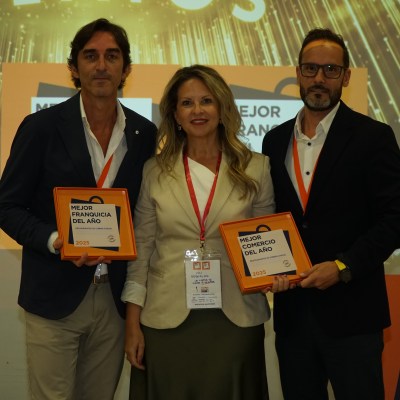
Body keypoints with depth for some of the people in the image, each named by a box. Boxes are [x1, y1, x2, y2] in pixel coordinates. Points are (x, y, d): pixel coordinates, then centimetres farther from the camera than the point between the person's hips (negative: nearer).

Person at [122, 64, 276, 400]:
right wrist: (133, 323, 0)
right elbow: (141, 249, 3)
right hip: (167, 321, 0)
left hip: (236, 320, 0)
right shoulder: (155, 171, 2)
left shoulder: (255, 168, 1)